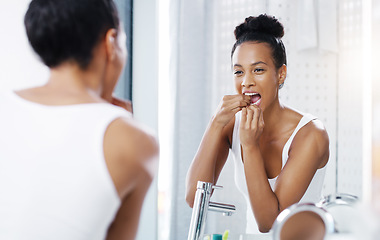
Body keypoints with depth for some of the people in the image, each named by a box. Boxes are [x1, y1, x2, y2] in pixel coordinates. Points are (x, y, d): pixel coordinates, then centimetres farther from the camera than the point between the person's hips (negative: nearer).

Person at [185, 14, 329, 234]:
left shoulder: (310, 135, -14)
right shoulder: (233, 122, -2)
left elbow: (269, 221, -17)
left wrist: (250, 145, -23)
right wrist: (216, 124, -17)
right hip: (253, 235, 3)